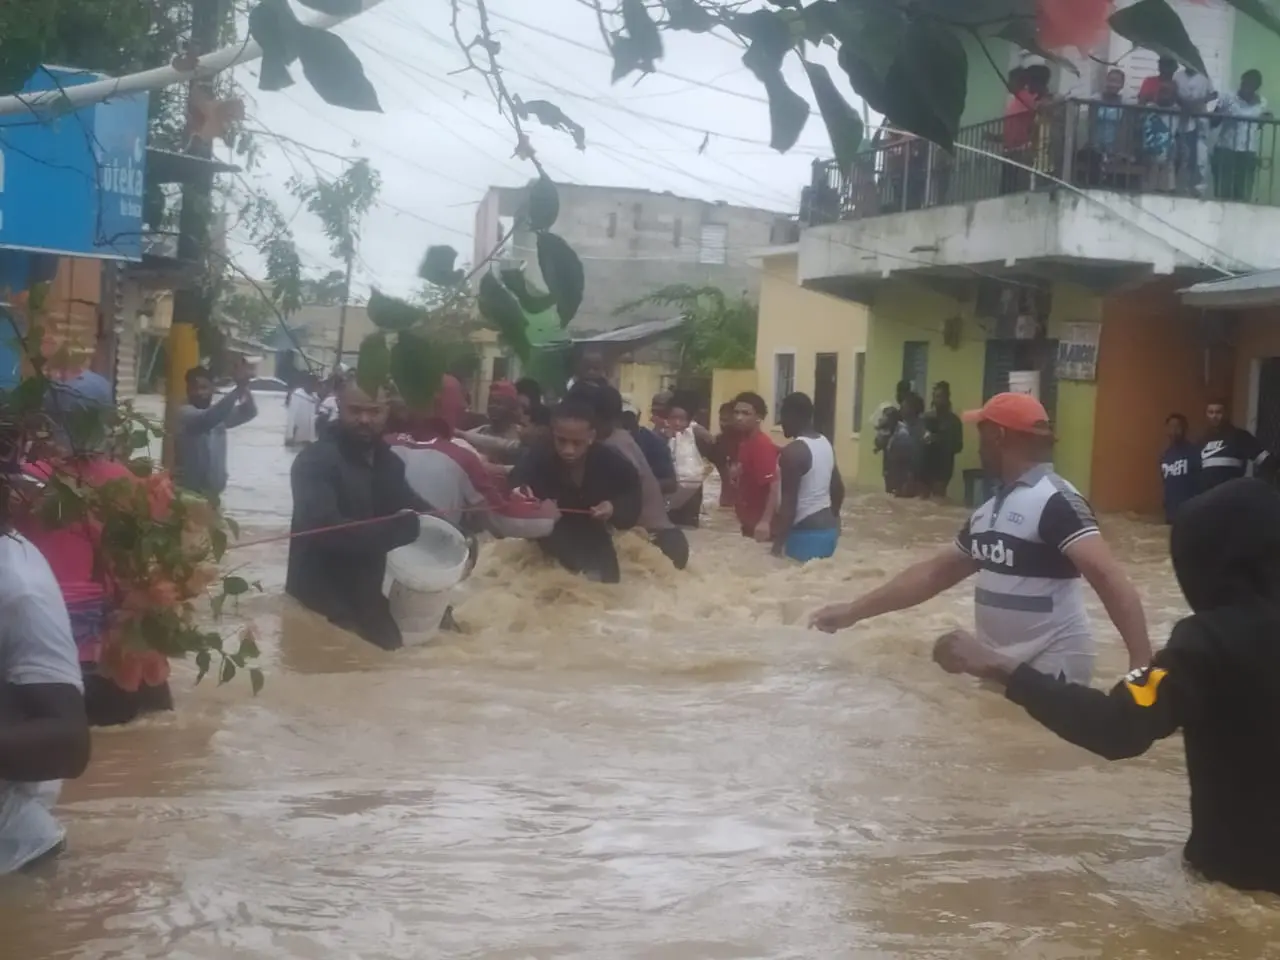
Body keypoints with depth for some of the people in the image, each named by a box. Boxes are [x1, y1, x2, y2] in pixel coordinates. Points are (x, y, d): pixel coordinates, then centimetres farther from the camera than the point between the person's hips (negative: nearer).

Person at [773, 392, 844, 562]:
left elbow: (788, 503, -21)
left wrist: (778, 545, -19)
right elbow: (838, 488, 18)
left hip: (806, 532, -9)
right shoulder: (825, 443, 9)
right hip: (829, 528, 9)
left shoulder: (793, 451, -17)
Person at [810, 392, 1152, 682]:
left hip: (1050, 671, -8)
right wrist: (853, 611, 16)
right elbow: (935, 572, 18)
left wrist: (1141, 666, -36)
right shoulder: (989, 510, 12)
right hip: (1000, 669, 8)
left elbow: (1108, 578, -25)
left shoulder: (1055, 500, -15)